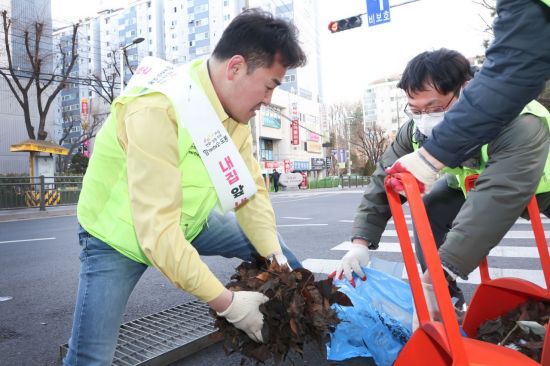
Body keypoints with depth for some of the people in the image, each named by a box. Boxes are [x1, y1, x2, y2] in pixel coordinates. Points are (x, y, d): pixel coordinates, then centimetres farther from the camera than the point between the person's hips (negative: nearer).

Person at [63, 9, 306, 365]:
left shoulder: (235, 108, -10)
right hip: (118, 237, -6)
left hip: (188, 222, 7)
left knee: (273, 245, 7)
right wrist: (227, 301, -33)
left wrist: (275, 255, -18)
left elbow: (250, 190, -8)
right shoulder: (158, 110, -35)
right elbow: (157, 231, -37)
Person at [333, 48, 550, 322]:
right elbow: (385, 178, -20)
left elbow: (492, 205, -49)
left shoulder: (519, 126, -41)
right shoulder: (416, 130, -24)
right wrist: (360, 242, -29)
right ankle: (448, 299, -1)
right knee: (428, 209, -13)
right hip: (472, 181, 4)